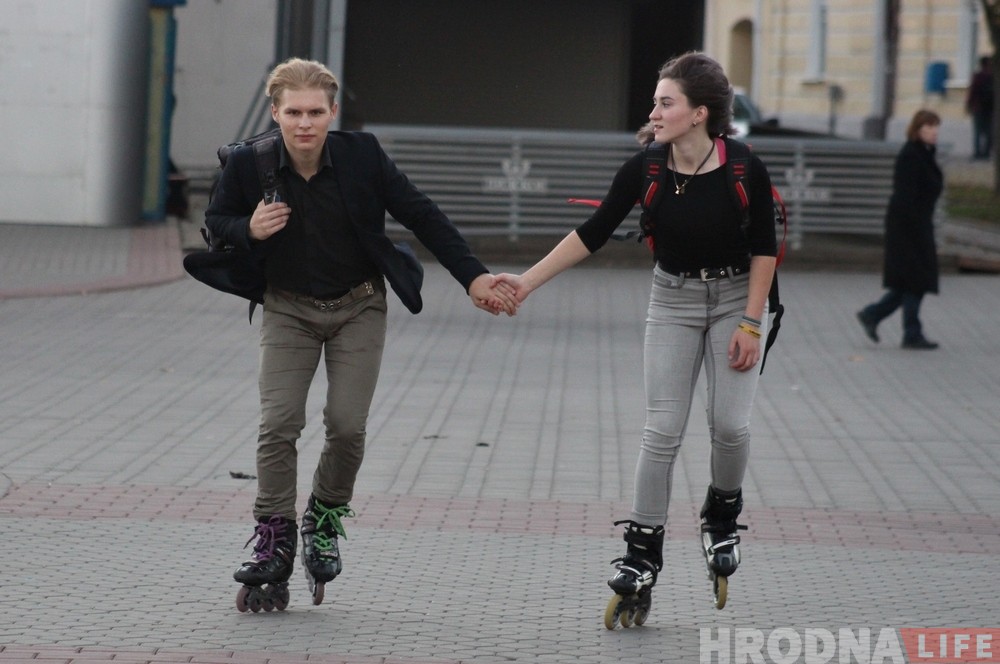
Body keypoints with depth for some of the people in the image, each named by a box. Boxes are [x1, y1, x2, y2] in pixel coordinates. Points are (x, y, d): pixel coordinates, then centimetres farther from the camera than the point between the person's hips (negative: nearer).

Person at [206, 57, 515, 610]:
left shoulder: (362, 156, -17)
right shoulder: (249, 165, -15)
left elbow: (422, 217, -7)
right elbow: (216, 221, 3)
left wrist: (473, 277, -11)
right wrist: (249, 230, -21)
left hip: (359, 307, 0)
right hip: (289, 309, 0)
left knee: (347, 424, -10)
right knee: (278, 423, -11)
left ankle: (325, 518, 16)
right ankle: (273, 542, -1)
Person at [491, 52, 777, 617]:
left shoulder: (744, 169, -19)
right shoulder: (646, 169, -13)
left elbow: (764, 249, -10)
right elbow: (593, 234, -8)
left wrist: (750, 324, -13)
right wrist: (529, 281, -12)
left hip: (737, 298, -2)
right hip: (674, 300, 2)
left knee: (730, 423, -10)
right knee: (663, 430, -3)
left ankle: (723, 517, 19)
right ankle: (644, 551, 3)